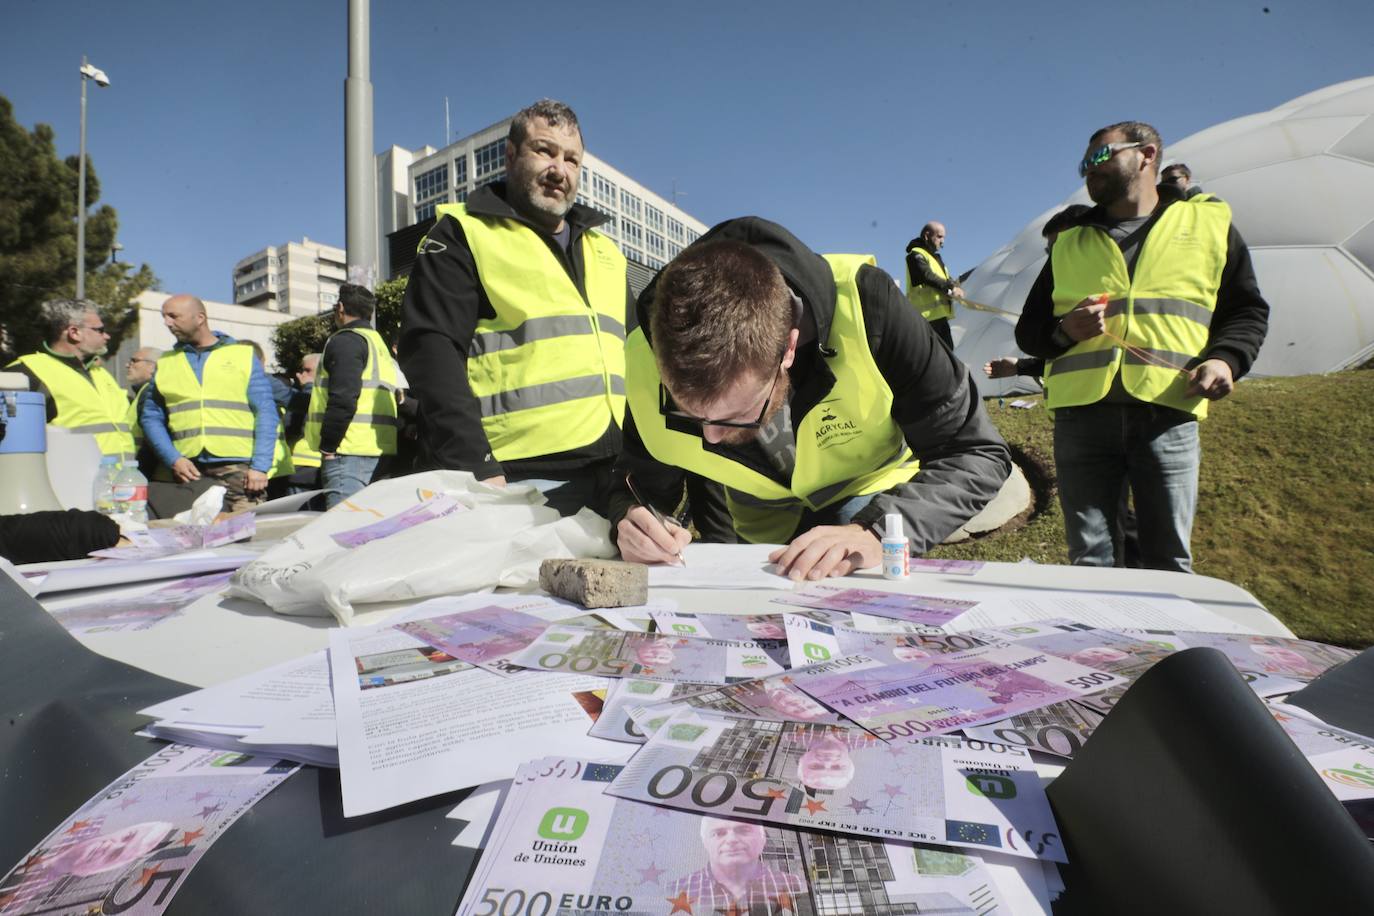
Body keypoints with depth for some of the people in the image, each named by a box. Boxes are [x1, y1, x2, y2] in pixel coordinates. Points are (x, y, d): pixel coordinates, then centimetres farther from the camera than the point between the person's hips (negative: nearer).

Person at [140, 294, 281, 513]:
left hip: (239, 469, -3)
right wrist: (173, 459, -1)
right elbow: (150, 417, 16)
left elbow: (266, 413, 1)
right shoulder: (165, 363, 16)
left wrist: (260, 467, -8)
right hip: (190, 472, 3)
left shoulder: (243, 354, 7)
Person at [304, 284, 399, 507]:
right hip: (379, 449, 9)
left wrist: (328, 446, -12)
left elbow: (343, 399, -17)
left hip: (351, 450, -9)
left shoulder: (346, 340, -4)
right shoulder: (378, 343, 25)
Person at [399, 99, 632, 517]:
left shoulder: (605, 251, 21)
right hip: (522, 481, -5)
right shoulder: (463, 235, 4)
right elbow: (430, 351, -8)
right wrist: (477, 468, -19)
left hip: (615, 478, 6)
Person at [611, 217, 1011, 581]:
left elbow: (978, 455, -23)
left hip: (875, 511, -2)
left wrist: (876, 531, -40)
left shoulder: (862, 304, -32)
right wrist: (628, 521, -32)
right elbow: (634, 488, -8)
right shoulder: (647, 362, -25)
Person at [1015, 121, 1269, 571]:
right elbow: (1028, 328, 16)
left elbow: (1247, 310, 16)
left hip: (1169, 413, -1)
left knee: (1169, 562, 5)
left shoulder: (1208, 222, 15)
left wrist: (1225, 358, -4)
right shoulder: (1069, 241, 18)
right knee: (1090, 561, 4)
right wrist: (1064, 331, -6)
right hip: (1081, 414, 1)